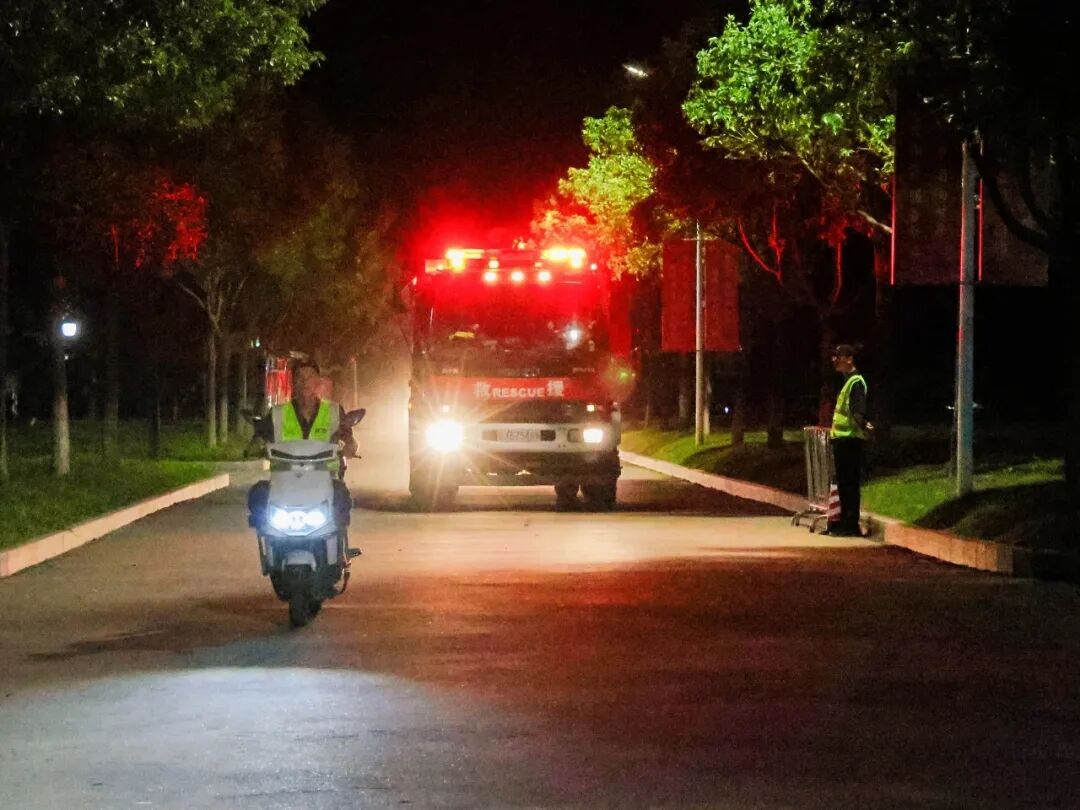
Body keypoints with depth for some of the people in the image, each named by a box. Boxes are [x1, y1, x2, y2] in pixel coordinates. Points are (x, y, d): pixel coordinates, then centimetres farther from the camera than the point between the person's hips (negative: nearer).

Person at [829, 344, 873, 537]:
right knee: (843, 483, 13)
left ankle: (851, 525, -10)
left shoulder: (856, 382, -12)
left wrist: (863, 425, -45)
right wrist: (834, 430, 40)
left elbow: (858, 411, -26)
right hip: (843, 439, 10)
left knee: (850, 483, -10)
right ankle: (845, 521, 18)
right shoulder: (847, 381, 18)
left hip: (851, 440, -10)